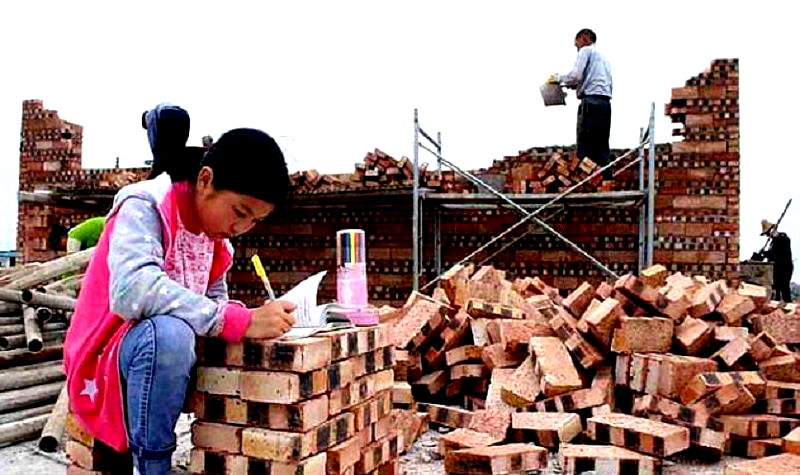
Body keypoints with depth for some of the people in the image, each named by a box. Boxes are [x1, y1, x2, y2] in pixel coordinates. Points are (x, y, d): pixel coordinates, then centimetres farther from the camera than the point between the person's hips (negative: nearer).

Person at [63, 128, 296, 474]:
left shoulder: (214, 236, 6)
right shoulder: (145, 207, -17)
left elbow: (214, 302, 7)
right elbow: (132, 290, -35)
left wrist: (254, 319, -16)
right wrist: (241, 321, -39)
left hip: (167, 355, 7)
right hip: (109, 360, -7)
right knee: (169, 333, -37)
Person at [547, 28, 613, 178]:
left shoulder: (586, 50, 5)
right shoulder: (603, 57, 29)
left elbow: (576, 76, -9)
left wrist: (559, 78, 8)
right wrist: (576, 85, 22)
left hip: (591, 102, -8)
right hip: (605, 103, 8)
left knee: (585, 148, -11)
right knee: (602, 148, 4)